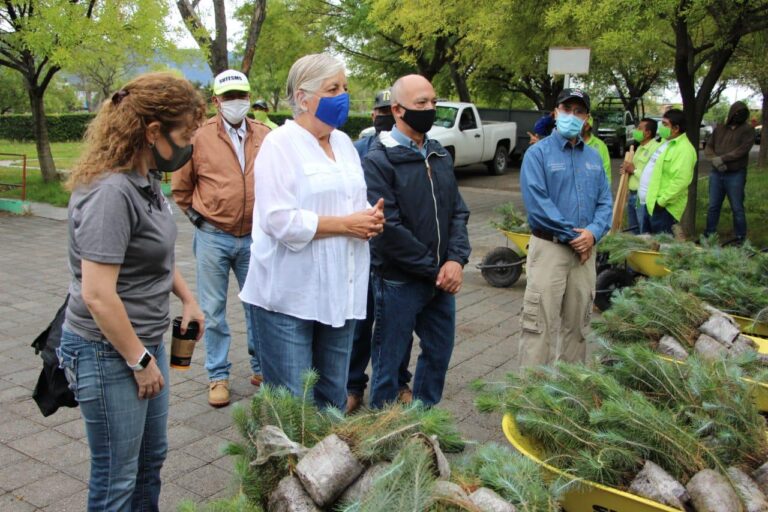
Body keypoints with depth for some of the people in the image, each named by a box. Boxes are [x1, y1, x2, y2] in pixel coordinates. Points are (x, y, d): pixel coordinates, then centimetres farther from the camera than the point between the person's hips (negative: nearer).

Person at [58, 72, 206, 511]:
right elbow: (97, 295, -27)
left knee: (151, 457, 23)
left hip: (147, 340, 9)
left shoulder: (146, 179, 3)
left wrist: (187, 297, 9)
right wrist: (140, 361, -17)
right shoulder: (111, 192, -25)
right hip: (109, 353, -9)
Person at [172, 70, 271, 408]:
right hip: (213, 237, -2)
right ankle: (218, 376, 20)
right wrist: (198, 216, 5)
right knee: (213, 311, 6)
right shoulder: (200, 138, -5)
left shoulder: (265, 137, 0)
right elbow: (181, 187, 6)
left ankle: (260, 367, 30)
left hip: (254, 237, 2)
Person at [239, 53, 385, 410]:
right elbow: (280, 220, -21)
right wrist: (346, 224, -16)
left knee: (334, 397, 17)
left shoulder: (344, 142, 13)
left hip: (339, 292, 7)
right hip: (289, 297, -7)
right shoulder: (280, 144, -10)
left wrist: (370, 217, -2)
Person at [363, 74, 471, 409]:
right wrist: (432, 268, -14)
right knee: (390, 360, 7)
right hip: (399, 281, -7)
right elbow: (388, 228, -18)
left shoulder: (440, 156, 9)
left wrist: (456, 260, -10)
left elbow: (458, 212, 7)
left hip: (442, 279, 7)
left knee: (439, 352, 19)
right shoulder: (378, 160, -12)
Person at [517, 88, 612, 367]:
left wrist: (593, 232, -11)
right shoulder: (538, 153, -5)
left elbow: (605, 202, 9)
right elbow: (537, 203, -15)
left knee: (577, 324, 14)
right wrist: (573, 234, -15)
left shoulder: (593, 157, 13)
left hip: (585, 250, 6)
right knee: (540, 325, -6)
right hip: (549, 248, -6)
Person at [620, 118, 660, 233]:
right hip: (632, 195, 10)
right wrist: (627, 169, 5)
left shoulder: (656, 148, -17)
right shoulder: (640, 147, 15)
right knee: (633, 232, 18)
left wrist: (634, 170, -15)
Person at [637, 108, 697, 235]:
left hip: (661, 206, -10)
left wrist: (661, 201, -23)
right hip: (648, 202, 10)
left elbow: (680, 181, -25)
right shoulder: (665, 142, 16)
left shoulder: (684, 149, -16)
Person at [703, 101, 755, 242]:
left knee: (737, 208, 1)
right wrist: (714, 160, -13)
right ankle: (709, 234, 20)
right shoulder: (719, 128, 12)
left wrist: (722, 159, -18)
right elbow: (708, 148, 7)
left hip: (735, 175, -4)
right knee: (713, 206, 10)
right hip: (716, 173, 4)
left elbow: (742, 150, -13)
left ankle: (740, 237, 9)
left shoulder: (748, 130, -1)